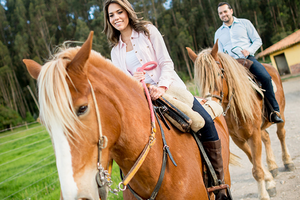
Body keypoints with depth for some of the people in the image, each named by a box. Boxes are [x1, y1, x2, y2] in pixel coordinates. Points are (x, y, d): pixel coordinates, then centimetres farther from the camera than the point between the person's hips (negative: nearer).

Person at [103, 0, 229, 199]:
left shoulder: (148, 31, 5)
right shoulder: (116, 51, 14)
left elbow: (166, 62, -3)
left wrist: (162, 87, -22)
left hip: (170, 89, -3)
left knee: (205, 120, -20)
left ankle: (219, 179, -11)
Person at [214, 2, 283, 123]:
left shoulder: (244, 23, 14)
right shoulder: (218, 33, 21)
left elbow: (257, 40, 10)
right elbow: (219, 52, 22)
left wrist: (249, 50, -9)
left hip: (248, 59, -2)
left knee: (265, 77, -28)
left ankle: (275, 110, -16)